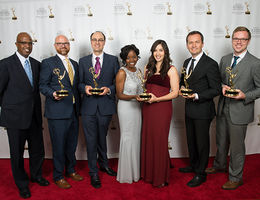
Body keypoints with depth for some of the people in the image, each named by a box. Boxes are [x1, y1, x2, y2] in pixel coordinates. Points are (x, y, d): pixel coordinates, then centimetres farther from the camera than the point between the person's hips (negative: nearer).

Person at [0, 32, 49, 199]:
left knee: (38, 150, 16)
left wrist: (38, 112, 12)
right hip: (15, 117, -4)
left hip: (34, 116, 5)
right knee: (17, 153, 11)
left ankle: (36, 175, 42)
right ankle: (22, 183, 32)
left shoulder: (36, 64, 8)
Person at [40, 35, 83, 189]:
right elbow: (43, 85, -5)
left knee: (72, 143, 16)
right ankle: (58, 176, 21)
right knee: (59, 145, 3)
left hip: (73, 110, 6)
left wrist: (78, 105, 9)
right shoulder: (48, 63, -1)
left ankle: (71, 170, 35)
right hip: (57, 111, -5)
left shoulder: (75, 64, 16)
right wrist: (54, 94, -24)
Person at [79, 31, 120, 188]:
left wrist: (109, 89, -15)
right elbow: (79, 82, 9)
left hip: (106, 106, 0)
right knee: (91, 140, 5)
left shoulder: (113, 60, 4)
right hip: (89, 106, 0)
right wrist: (85, 87, -12)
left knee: (102, 138, 16)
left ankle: (104, 164, 40)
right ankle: (94, 173, 21)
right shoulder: (83, 61, 8)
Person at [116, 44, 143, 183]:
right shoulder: (122, 72, -12)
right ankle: (127, 174, 15)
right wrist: (134, 97, -25)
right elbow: (119, 95, -13)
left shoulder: (138, 71, 10)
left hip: (137, 107, 7)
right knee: (128, 139, 0)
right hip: (126, 108, -7)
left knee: (136, 138, 13)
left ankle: (136, 170, 28)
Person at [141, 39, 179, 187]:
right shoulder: (148, 68, 12)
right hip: (148, 107, 5)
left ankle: (161, 178, 18)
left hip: (163, 107, -5)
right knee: (148, 139, 10)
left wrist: (156, 99, -18)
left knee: (160, 140, 1)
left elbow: (175, 92, -8)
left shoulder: (171, 70, -4)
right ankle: (149, 173, 27)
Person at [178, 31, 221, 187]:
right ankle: (193, 165, 42)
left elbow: (216, 89, -16)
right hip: (189, 110, 7)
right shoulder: (187, 62, 9)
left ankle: (201, 173, 24)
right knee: (191, 140, 21)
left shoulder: (210, 64, -15)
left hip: (202, 111, -7)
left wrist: (196, 96, -24)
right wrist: (181, 90, -2)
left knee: (202, 142, 7)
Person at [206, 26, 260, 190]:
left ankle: (236, 178, 27)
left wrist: (245, 96, -23)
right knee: (221, 141, 22)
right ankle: (220, 165, 46)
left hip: (239, 111, -6)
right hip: (223, 109, 6)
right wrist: (222, 87, -7)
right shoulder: (225, 59, 7)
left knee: (237, 146, 7)